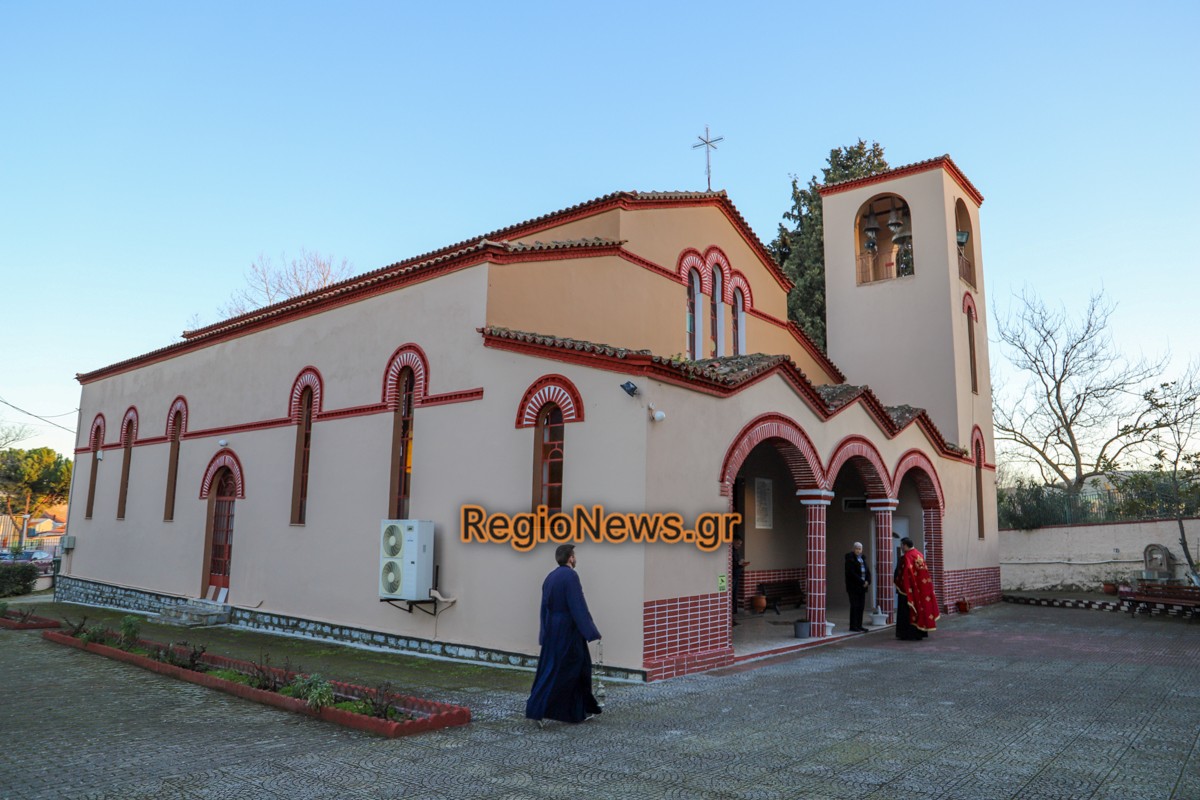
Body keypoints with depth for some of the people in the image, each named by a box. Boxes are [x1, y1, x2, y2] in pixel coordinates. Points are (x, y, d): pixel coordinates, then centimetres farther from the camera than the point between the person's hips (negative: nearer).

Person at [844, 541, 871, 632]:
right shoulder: (850, 558, -7)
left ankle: (859, 625, 12)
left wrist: (867, 581, -5)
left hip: (862, 587, 7)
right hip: (853, 586, -6)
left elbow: (868, 571, 13)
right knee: (854, 606, -5)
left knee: (861, 606, 6)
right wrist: (862, 582, -15)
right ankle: (853, 626, -1)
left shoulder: (863, 558, 15)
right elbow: (851, 573, -15)